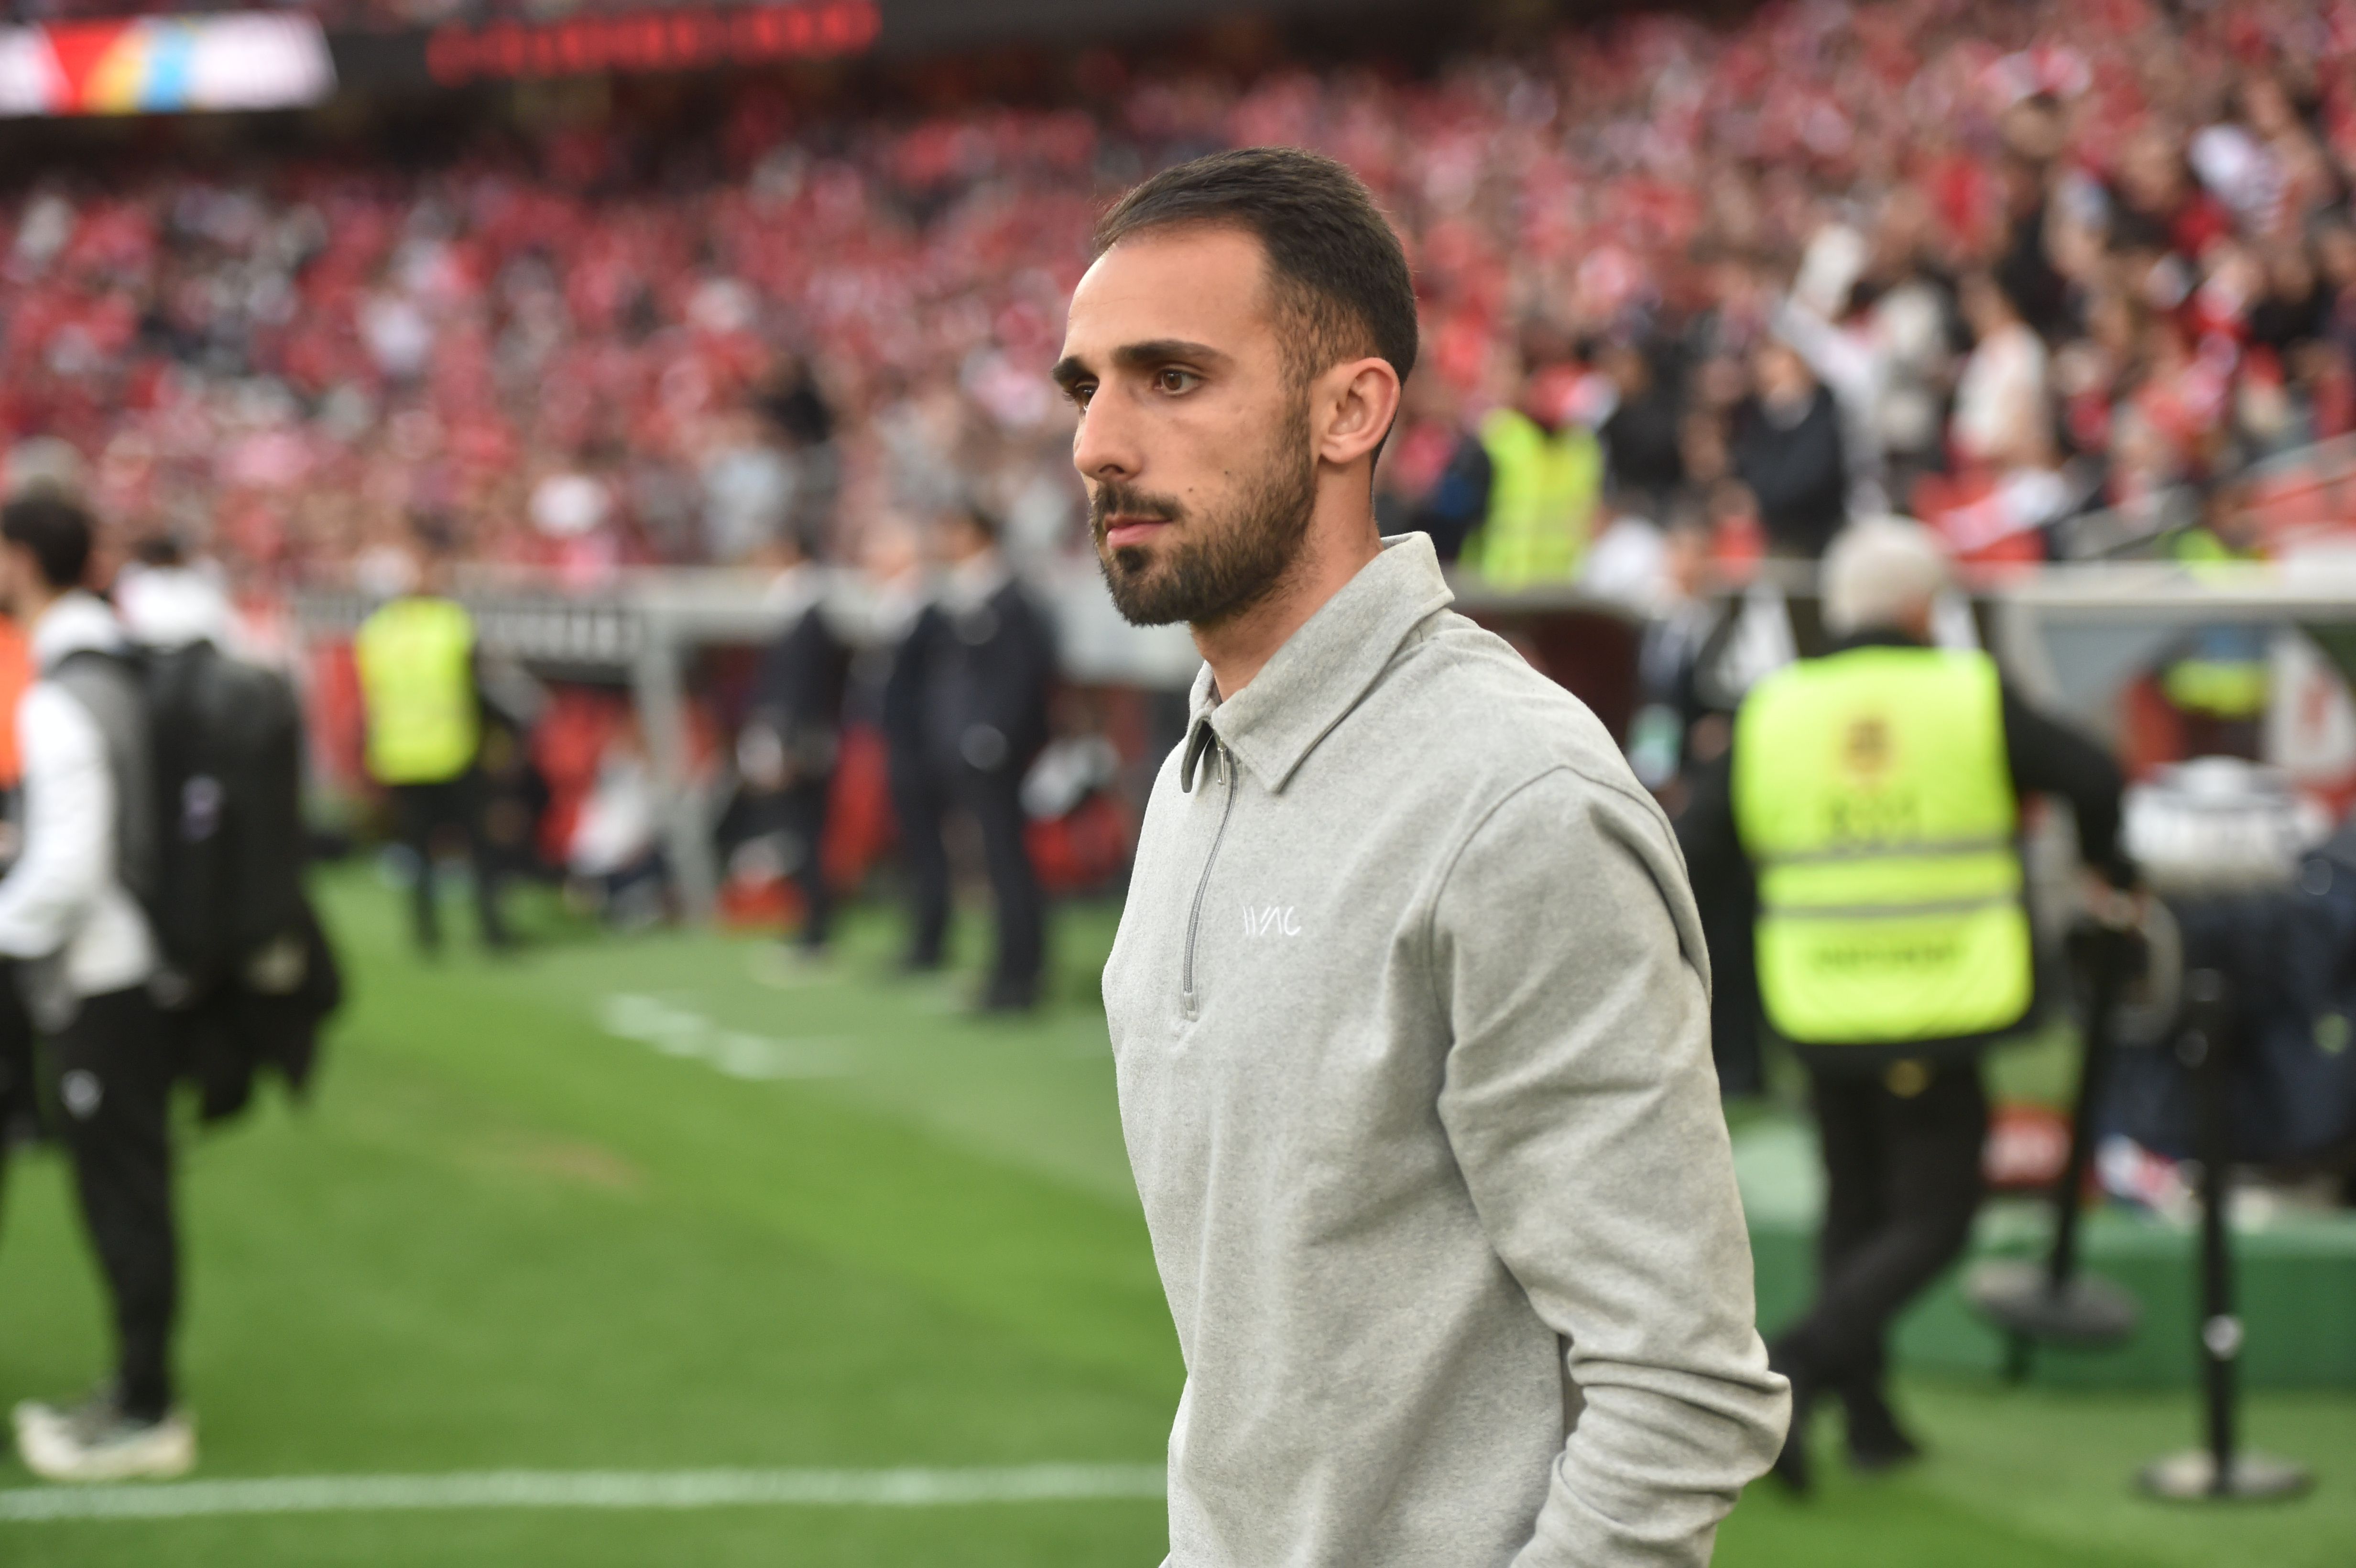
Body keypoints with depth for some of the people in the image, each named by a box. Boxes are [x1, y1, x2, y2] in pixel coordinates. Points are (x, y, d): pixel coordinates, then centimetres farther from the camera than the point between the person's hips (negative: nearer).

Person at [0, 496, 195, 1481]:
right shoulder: (122, 677, 8)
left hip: (92, 987, -9)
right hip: (138, 968, 9)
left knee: (119, 1195, 0)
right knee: (130, 1189, 17)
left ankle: (144, 1418, 8)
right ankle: (138, 1390, 27)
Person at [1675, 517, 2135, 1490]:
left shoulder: (1771, 711, 0)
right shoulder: (1974, 699, -5)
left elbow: (1697, 849, 1)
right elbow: (2091, 780, 0)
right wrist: (2111, 867, 20)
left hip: (1821, 1014, 3)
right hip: (1940, 1013, -3)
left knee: (1856, 1207, 18)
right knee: (1930, 1221, 3)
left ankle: (1867, 1414, 19)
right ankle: (1806, 1359, -17)